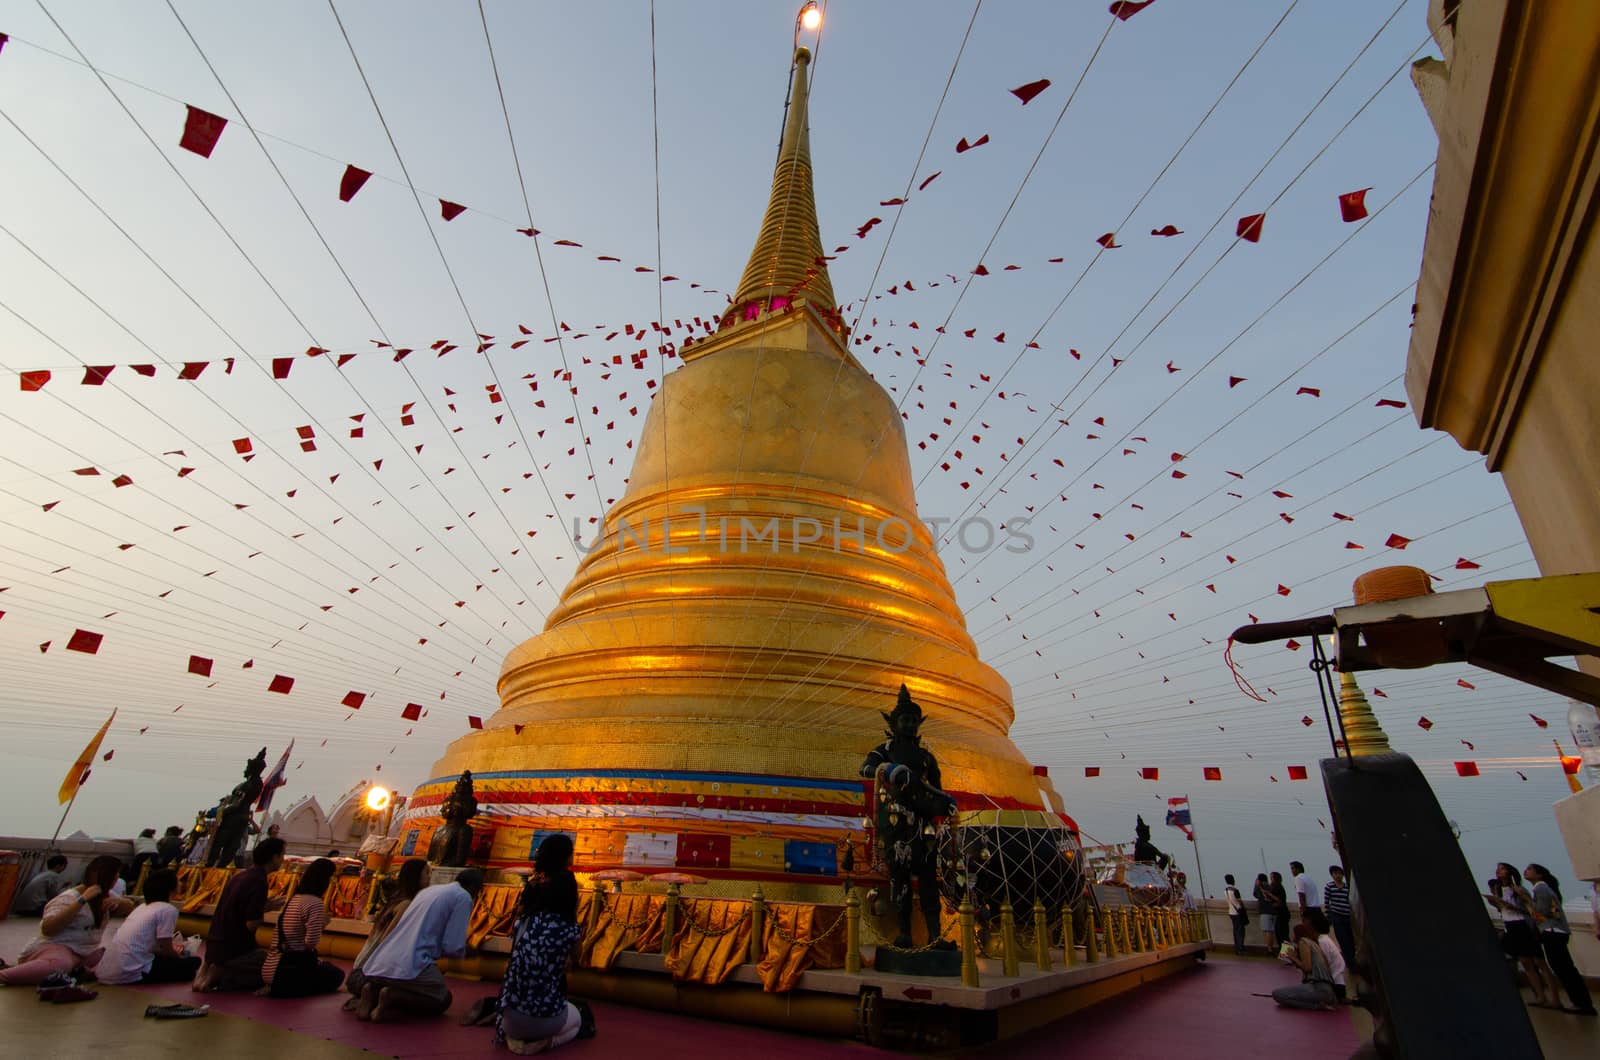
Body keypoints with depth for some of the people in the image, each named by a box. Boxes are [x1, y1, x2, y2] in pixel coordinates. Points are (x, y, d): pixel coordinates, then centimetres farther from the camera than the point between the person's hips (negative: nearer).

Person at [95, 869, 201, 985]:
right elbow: (166, 950, -6)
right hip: (128, 974, -9)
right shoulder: (168, 909, -10)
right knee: (193, 962, 2)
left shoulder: (142, 907, 17)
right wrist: (180, 957, 14)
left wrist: (172, 951, 40)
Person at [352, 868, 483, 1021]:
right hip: (408, 966, -8)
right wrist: (465, 951, 17)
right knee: (442, 999, 14)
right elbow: (453, 947, -6)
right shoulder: (464, 897, -2)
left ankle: (374, 990, 5)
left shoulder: (429, 890, 22)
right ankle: (392, 996, -7)